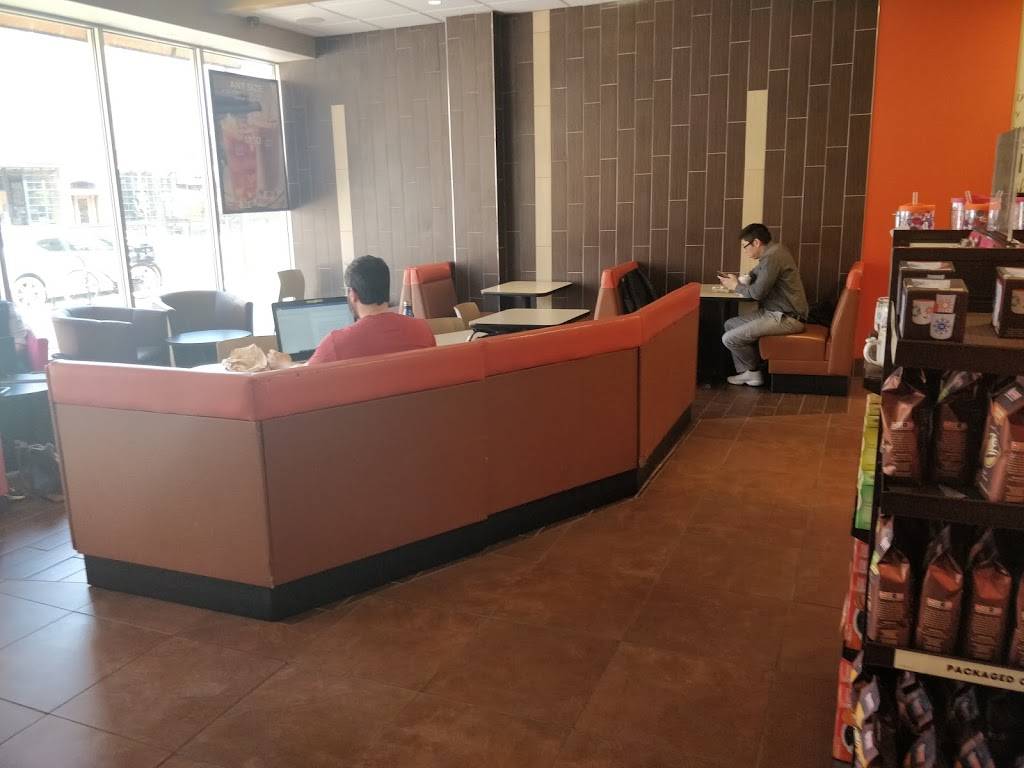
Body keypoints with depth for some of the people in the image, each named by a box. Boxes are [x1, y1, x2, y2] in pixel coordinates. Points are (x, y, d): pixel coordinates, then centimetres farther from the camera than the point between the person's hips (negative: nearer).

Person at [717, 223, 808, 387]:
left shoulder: (772, 257, -20)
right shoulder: (773, 251, 12)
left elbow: (757, 293, -20)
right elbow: (755, 276, 24)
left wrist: (736, 286, -2)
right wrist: (737, 280, 4)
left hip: (786, 318, -11)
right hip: (775, 312, 11)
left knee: (729, 339, -15)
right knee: (730, 324, 12)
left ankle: (753, 371, 9)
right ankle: (746, 372, 11)